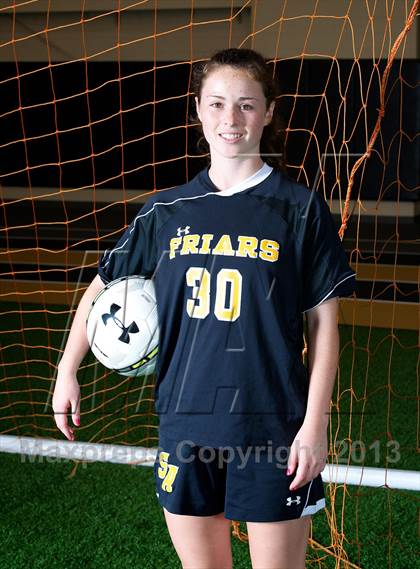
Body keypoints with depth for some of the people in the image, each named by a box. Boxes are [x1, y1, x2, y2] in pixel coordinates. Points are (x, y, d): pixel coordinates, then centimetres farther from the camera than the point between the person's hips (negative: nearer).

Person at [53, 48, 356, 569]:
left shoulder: (299, 208, -4)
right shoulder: (167, 211, 4)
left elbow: (324, 322, -2)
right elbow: (103, 285, 15)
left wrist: (315, 423, -7)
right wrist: (67, 371, 9)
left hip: (273, 425, -3)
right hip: (185, 423, 3)